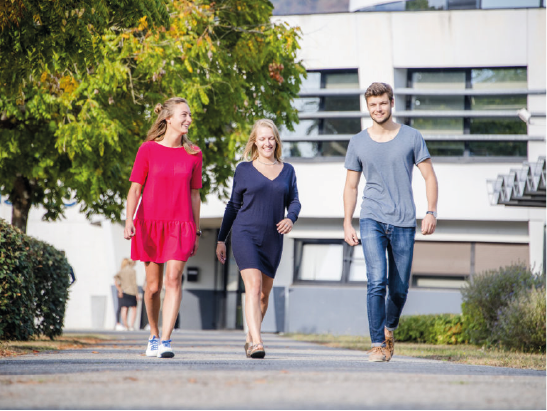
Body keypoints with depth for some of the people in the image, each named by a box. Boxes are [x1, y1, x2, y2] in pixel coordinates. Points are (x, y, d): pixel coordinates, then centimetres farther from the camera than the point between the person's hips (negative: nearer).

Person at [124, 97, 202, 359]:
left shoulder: (193, 154, 7)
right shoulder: (148, 150, 1)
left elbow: (194, 194, 12)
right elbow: (135, 189, 0)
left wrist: (196, 231, 11)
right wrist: (129, 220, -13)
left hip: (180, 225, 0)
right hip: (150, 224, 0)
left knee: (173, 280, -15)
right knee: (153, 286, 6)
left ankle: (165, 342, -18)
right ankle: (153, 335, 28)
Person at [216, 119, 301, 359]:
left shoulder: (287, 170, 13)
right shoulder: (244, 169, 6)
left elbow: (294, 201, 10)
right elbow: (233, 206, 11)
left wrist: (290, 218, -14)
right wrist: (221, 239, 10)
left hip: (272, 239, 3)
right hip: (245, 233, -3)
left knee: (264, 294, 9)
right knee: (253, 285, -19)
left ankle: (250, 339, 28)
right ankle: (257, 343, -28)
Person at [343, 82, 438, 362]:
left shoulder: (411, 137, 4)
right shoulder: (358, 143, 6)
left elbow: (429, 177, 6)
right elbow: (351, 186, 13)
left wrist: (432, 212, -7)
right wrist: (347, 224, 6)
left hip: (404, 223, 1)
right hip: (372, 219, 0)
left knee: (399, 290, 5)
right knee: (377, 282, -17)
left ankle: (389, 329, 34)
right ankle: (378, 344, -13)